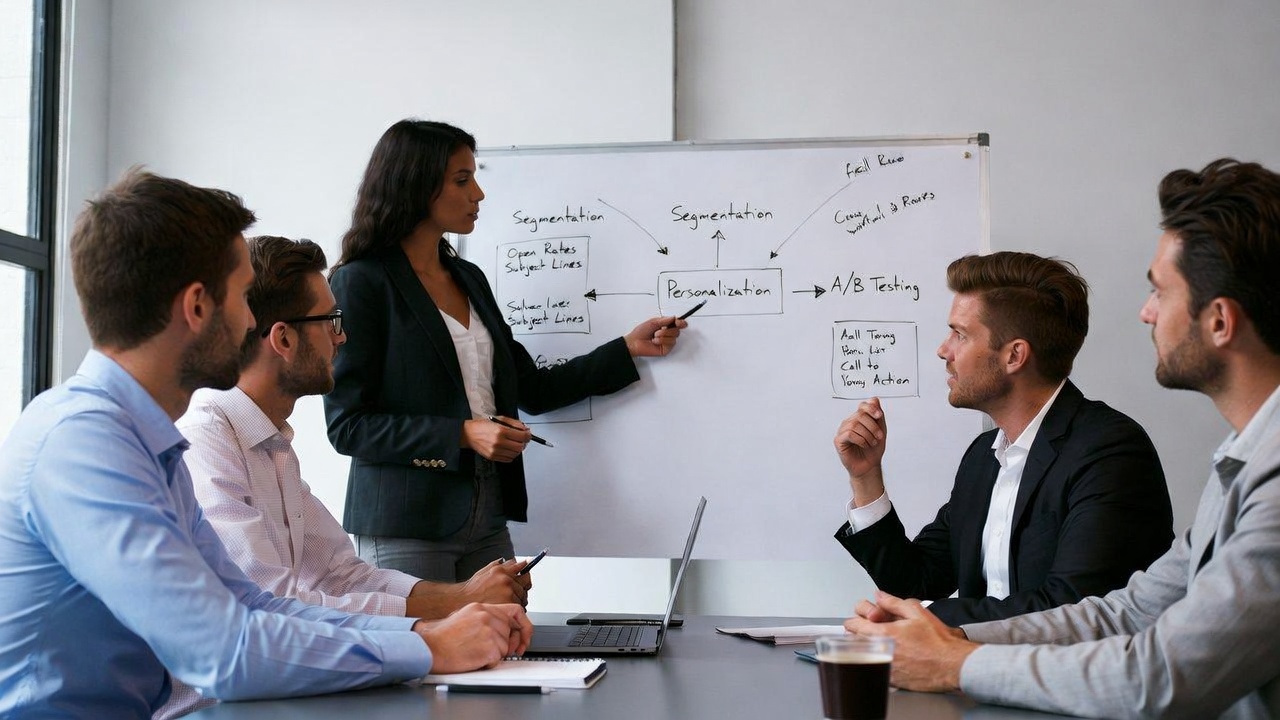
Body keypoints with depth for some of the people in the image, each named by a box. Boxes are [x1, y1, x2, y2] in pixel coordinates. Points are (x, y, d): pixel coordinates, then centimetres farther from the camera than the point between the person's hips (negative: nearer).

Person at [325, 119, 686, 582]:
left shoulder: (469, 278, 14)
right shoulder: (360, 283, -8)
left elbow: (532, 390, 16)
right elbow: (346, 424, -13)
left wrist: (630, 349, 13)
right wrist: (462, 435, -19)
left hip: (487, 517, 7)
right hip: (406, 525, -6)